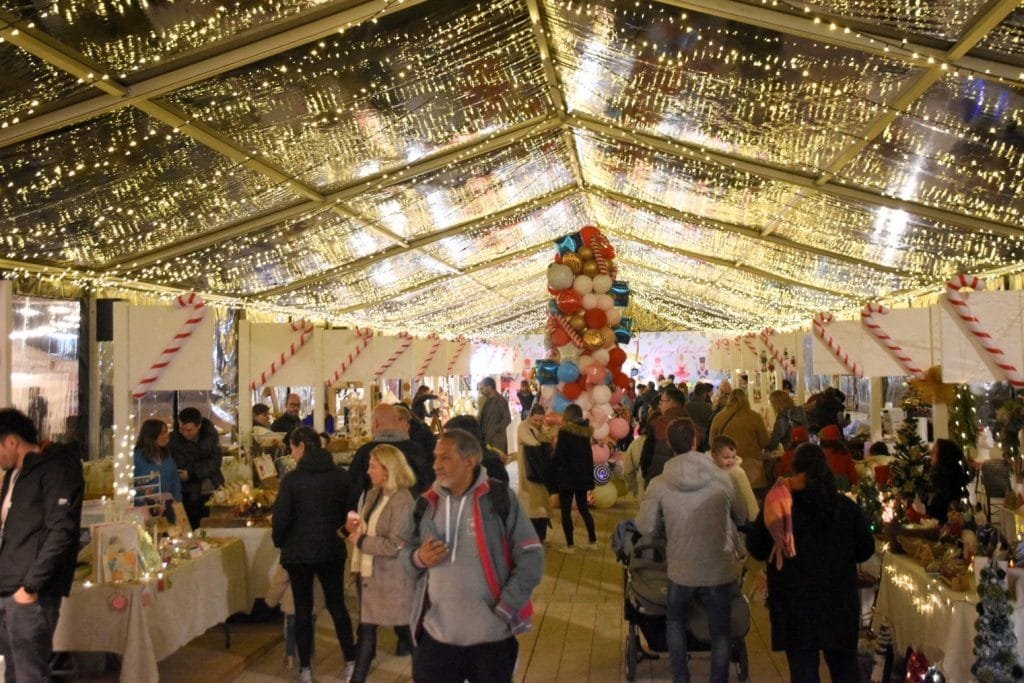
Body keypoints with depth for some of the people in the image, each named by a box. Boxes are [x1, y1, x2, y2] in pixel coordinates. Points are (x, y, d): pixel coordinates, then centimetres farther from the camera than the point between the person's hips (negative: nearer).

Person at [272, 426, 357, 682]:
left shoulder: (292, 478, -15)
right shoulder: (341, 476, -5)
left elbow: (281, 517, -13)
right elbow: (348, 512, 6)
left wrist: (279, 542, 6)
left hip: (298, 552, -2)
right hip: (331, 549, 3)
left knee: (303, 608, 10)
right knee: (336, 604, 15)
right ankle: (350, 662, 16)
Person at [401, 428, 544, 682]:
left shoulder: (499, 498, -7)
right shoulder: (427, 502, 5)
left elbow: (531, 559, -6)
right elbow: (407, 552, 15)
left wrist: (504, 611, -11)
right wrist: (419, 558, -8)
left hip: (491, 636, -3)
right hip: (436, 634, 3)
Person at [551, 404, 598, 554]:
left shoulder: (565, 431, -14)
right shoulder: (586, 431, 6)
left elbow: (558, 456, -14)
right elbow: (588, 455, 12)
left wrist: (553, 472, 0)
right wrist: (588, 473, 17)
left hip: (567, 476, -7)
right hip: (583, 475, 7)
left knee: (566, 511, 2)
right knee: (583, 508, 19)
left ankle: (570, 545, 4)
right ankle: (593, 541, 23)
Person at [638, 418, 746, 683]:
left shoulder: (659, 484, -13)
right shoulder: (722, 478, -9)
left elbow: (646, 527, -9)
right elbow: (742, 517, 4)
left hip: (682, 570, 0)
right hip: (721, 569, 0)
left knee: (675, 622, 25)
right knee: (720, 632, 15)